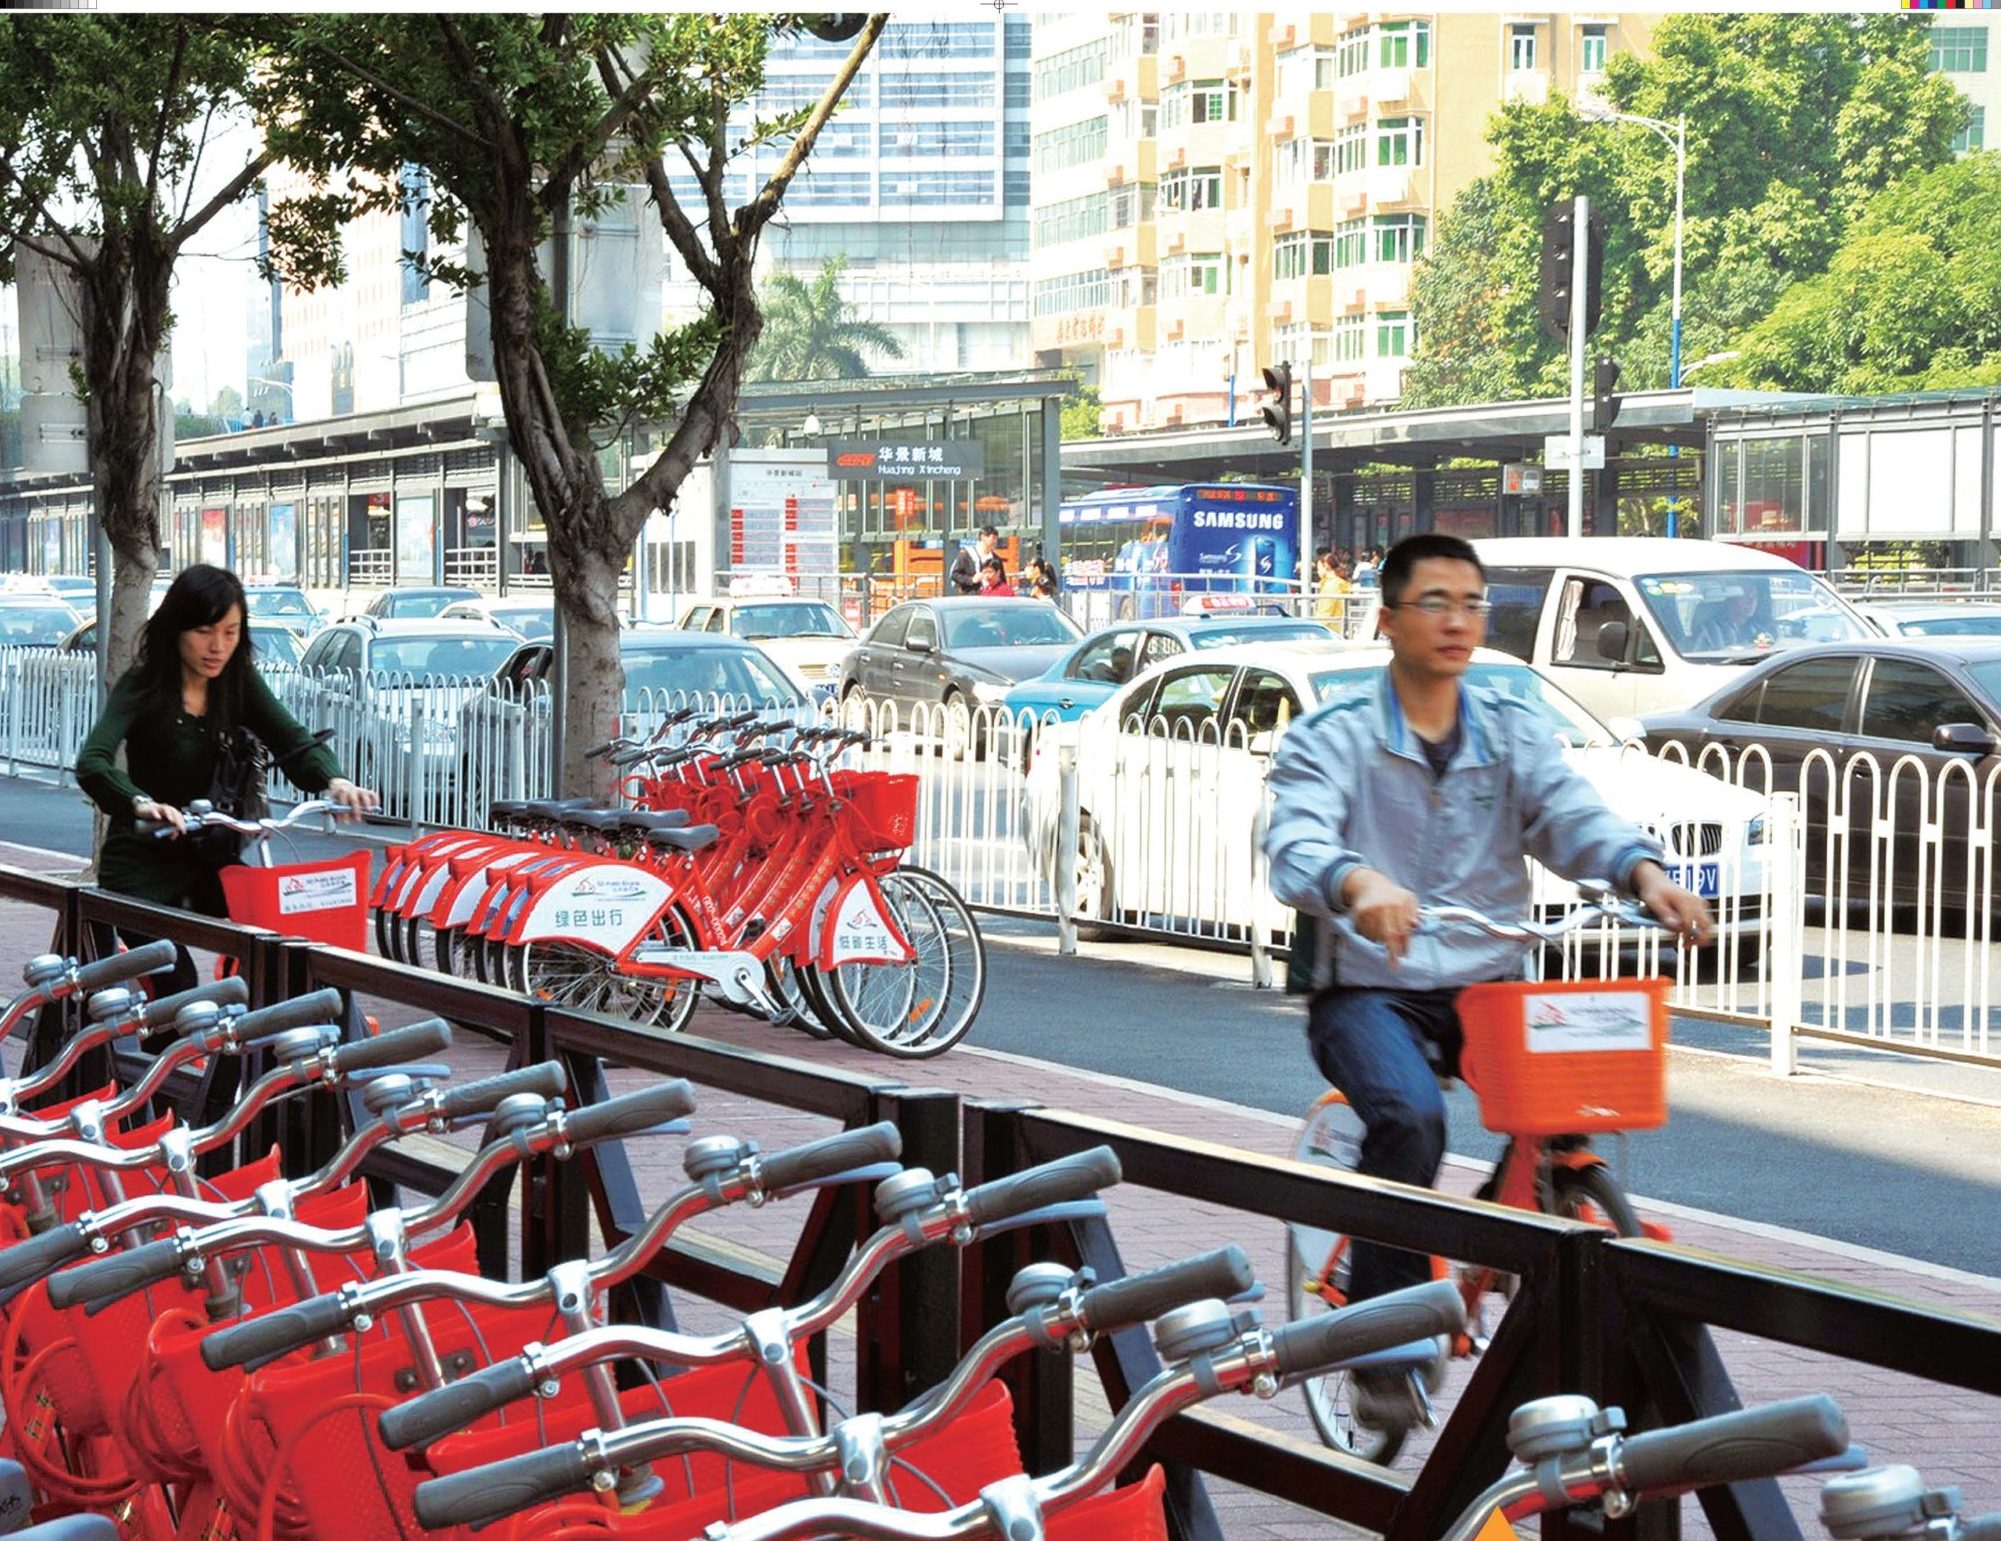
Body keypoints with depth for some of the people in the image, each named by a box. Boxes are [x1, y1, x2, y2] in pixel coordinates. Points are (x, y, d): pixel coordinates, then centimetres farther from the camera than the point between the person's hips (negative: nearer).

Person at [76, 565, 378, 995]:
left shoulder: (238, 682, 0)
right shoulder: (142, 687, -14)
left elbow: (293, 740, -11)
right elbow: (92, 763, -29)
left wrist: (334, 780, -33)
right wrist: (141, 803, -50)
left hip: (206, 859, 5)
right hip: (142, 865, -5)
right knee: (178, 990, -16)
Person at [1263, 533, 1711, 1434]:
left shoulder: (1515, 734, 11)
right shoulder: (1331, 738, -1)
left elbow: (1573, 818, -7)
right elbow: (1297, 846, -19)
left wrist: (1643, 871, -30)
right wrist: (1358, 884, -43)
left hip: (1487, 987, 4)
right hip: (1367, 989, -4)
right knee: (1410, 1118, -32)